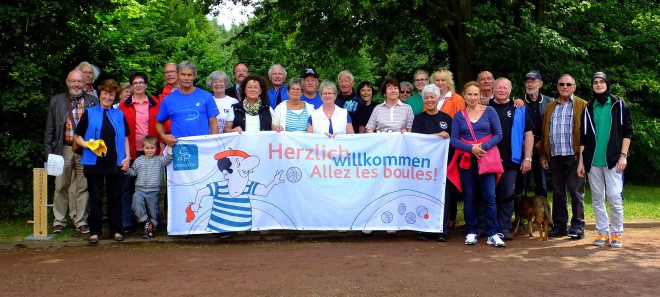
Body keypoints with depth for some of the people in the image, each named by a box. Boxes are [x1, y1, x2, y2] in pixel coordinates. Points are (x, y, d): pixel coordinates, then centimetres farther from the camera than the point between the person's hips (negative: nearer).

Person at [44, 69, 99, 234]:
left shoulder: (93, 102, 3)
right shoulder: (56, 101, 6)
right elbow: (49, 129, 7)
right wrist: (49, 152, 2)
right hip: (63, 149, 1)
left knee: (83, 187, 5)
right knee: (61, 186, 6)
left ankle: (81, 221, 14)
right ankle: (59, 221, 16)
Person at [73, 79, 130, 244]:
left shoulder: (119, 115, 12)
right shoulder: (89, 113, 5)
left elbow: (125, 138, 14)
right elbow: (77, 137, 6)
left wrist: (127, 157, 3)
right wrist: (87, 145, -14)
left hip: (115, 163, 2)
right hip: (94, 162, -2)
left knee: (115, 198, 6)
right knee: (96, 198, 3)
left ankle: (116, 230, 15)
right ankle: (95, 231, 11)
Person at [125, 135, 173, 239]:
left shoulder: (159, 160, 4)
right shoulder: (139, 160, 10)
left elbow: (168, 159, -13)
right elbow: (133, 172, 10)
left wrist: (170, 147, -17)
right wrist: (127, 169, -8)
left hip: (153, 191, 0)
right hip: (140, 189, 0)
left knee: (153, 210, 5)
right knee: (137, 200, -28)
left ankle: (151, 225, 23)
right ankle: (145, 221, -17)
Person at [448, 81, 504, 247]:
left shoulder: (489, 111, 5)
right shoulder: (458, 116, 9)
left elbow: (498, 134, 1)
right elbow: (454, 139, 1)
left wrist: (484, 147, -14)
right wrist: (471, 148, -14)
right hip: (466, 160, 2)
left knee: (489, 196, -7)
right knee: (469, 197, 5)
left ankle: (493, 235, -3)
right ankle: (471, 233, 13)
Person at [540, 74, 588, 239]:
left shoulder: (582, 106, 4)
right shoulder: (550, 107, 17)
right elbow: (545, 132, 15)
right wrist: (543, 155, 10)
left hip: (574, 155, -4)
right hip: (555, 156, 4)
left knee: (575, 191, -1)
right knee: (557, 192, 8)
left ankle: (577, 227, 7)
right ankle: (559, 226, 16)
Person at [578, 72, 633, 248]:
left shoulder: (619, 105, 6)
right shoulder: (588, 109, 12)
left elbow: (627, 131, 2)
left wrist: (623, 155, -7)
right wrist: (581, 161, 8)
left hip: (613, 160, -3)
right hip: (593, 161, 3)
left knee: (615, 197, -9)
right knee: (597, 199, 5)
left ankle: (616, 234, 3)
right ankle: (602, 233, 13)